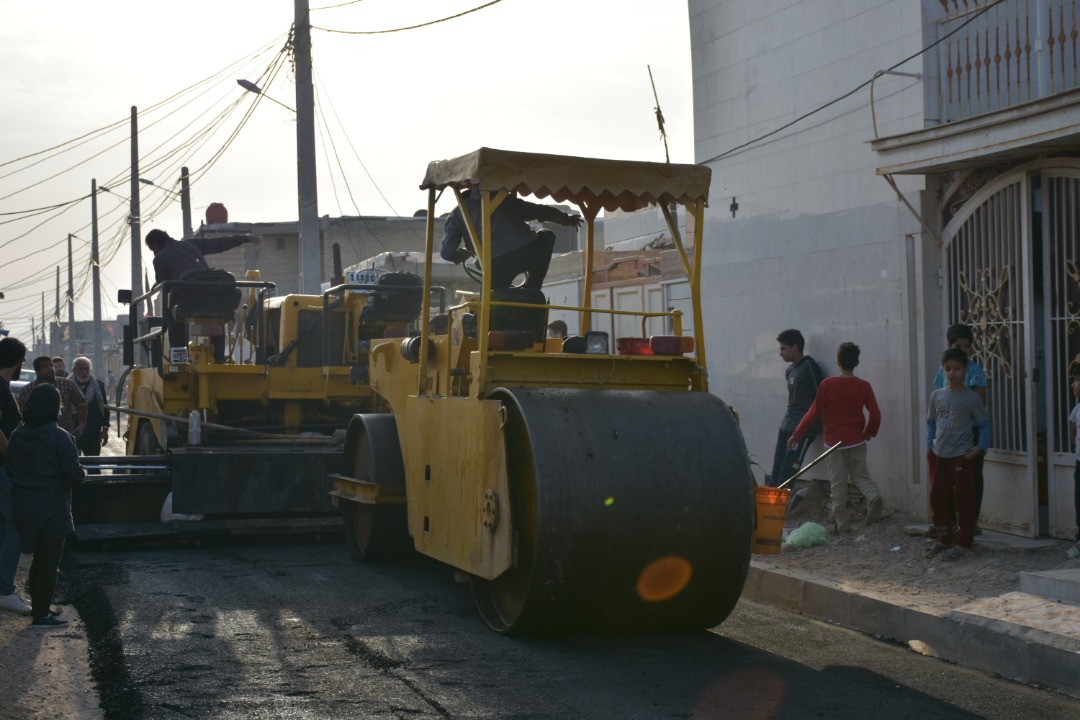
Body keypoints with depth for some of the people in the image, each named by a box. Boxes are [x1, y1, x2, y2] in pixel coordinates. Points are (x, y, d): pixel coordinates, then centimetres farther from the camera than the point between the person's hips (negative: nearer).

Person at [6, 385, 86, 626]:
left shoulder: (16, 436, 3)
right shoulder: (59, 437, -17)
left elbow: (10, 469, 11)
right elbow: (74, 474, -20)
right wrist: (82, 472, 1)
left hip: (24, 507, 7)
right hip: (52, 509, -7)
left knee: (39, 558, 21)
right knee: (50, 561, 3)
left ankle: (38, 606, 30)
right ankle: (42, 614, 6)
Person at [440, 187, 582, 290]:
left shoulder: (458, 213, 19)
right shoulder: (505, 199, 28)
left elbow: (447, 252, 11)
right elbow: (542, 211, 33)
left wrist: (465, 254, 34)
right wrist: (566, 220, 51)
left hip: (498, 265, -1)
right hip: (531, 253, 2)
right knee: (547, 236, 33)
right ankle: (530, 290, 27)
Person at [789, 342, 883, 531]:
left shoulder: (827, 385, -10)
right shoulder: (863, 386, -3)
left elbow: (814, 412, -7)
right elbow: (875, 414, -4)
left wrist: (796, 435, 1)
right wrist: (870, 432, 16)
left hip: (835, 440, -2)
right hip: (857, 440, 2)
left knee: (838, 482, 6)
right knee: (860, 475, 13)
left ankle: (842, 521, 8)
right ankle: (873, 497, -16)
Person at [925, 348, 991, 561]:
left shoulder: (971, 398, -6)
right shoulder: (937, 395, 6)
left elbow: (984, 424, -2)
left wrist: (980, 447, -14)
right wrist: (929, 445, 6)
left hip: (962, 456, -5)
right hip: (938, 455, 5)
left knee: (963, 501, -1)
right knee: (937, 499, 9)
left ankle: (965, 543, 5)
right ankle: (944, 540, 22)